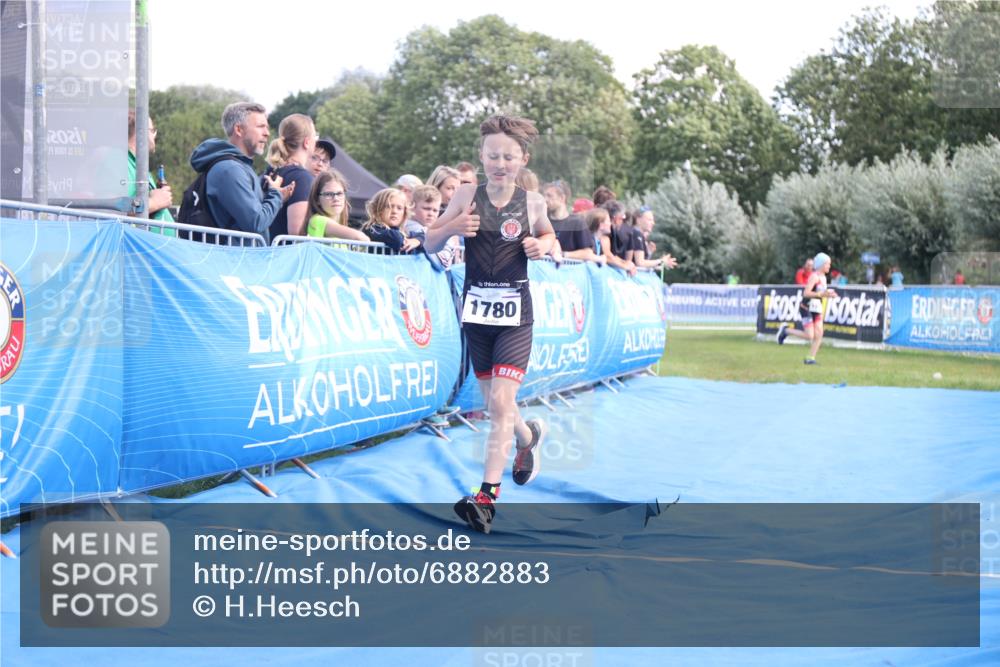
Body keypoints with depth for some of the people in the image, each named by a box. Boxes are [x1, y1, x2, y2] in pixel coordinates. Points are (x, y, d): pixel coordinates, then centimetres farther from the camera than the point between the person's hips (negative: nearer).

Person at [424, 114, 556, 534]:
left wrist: (542, 246, -5)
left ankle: (487, 495, -14)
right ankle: (528, 435, 46)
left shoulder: (532, 203, -3)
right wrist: (452, 227, -17)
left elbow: (549, 235, 18)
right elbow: (430, 246, 3)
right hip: (476, 310, 2)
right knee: (494, 403, 13)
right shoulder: (467, 197, -3)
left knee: (501, 401, -14)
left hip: (515, 313, -2)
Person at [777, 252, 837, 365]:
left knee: (819, 335, -4)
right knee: (809, 336, -10)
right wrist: (821, 294, -31)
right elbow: (806, 293, -25)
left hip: (817, 310, 8)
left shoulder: (823, 277, 11)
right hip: (807, 309, -8)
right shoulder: (814, 276, -16)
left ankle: (810, 358, 2)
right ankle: (785, 330, 9)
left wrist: (828, 294, 4)